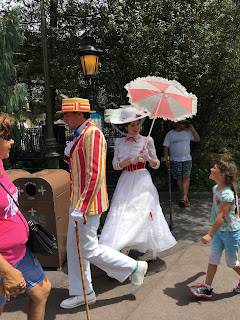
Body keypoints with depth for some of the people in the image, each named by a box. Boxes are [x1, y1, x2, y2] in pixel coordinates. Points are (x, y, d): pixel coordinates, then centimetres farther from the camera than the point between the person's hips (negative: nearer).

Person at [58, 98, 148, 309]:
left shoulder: (92, 134, -19)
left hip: (88, 203, -10)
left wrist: (80, 207, -25)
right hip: (79, 201, 10)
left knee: (89, 250, -1)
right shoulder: (82, 135, 14)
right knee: (74, 247, 15)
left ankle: (134, 267, 17)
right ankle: (83, 293, 31)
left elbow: (95, 175, -25)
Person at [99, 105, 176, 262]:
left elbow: (156, 165, 4)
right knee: (123, 215, 0)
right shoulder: (120, 142, 7)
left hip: (142, 182, -2)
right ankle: (124, 251, 11)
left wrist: (148, 158, -17)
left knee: (144, 215, -4)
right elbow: (116, 165, 1)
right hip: (126, 182, 3)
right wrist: (131, 160, -14)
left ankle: (151, 250, 10)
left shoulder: (147, 140, 1)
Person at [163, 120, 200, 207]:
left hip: (187, 159, 1)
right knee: (179, 178, 1)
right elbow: (166, 147, 3)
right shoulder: (170, 134, 3)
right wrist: (166, 159, -4)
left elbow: (197, 139, 12)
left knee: (186, 176, -15)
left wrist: (193, 130, 0)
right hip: (175, 160, -1)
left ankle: (184, 197, -21)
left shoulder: (188, 132, 9)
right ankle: (186, 198, 9)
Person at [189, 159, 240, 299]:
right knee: (213, 258, 9)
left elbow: (221, 216, -30)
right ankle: (207, 288, 18)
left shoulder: (227, 194, -28)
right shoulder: (216, 188, -1)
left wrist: (210, 235, -29)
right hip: (220, 230, 8)